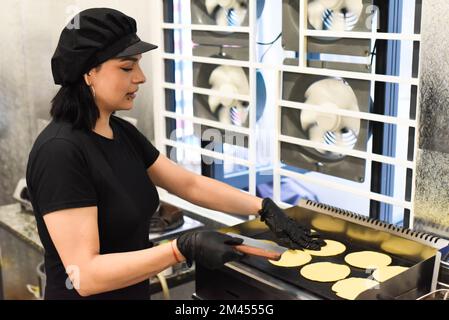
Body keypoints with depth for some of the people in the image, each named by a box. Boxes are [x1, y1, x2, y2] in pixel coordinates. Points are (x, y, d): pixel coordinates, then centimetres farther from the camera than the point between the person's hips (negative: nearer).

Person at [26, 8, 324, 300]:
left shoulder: (122, 133, 2)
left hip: (136, 291, 8)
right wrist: (184, 249, -33)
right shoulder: (60, 152, -25)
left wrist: (264, 208, -4)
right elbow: (84, 275, -28)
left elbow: (191, 185, 6)